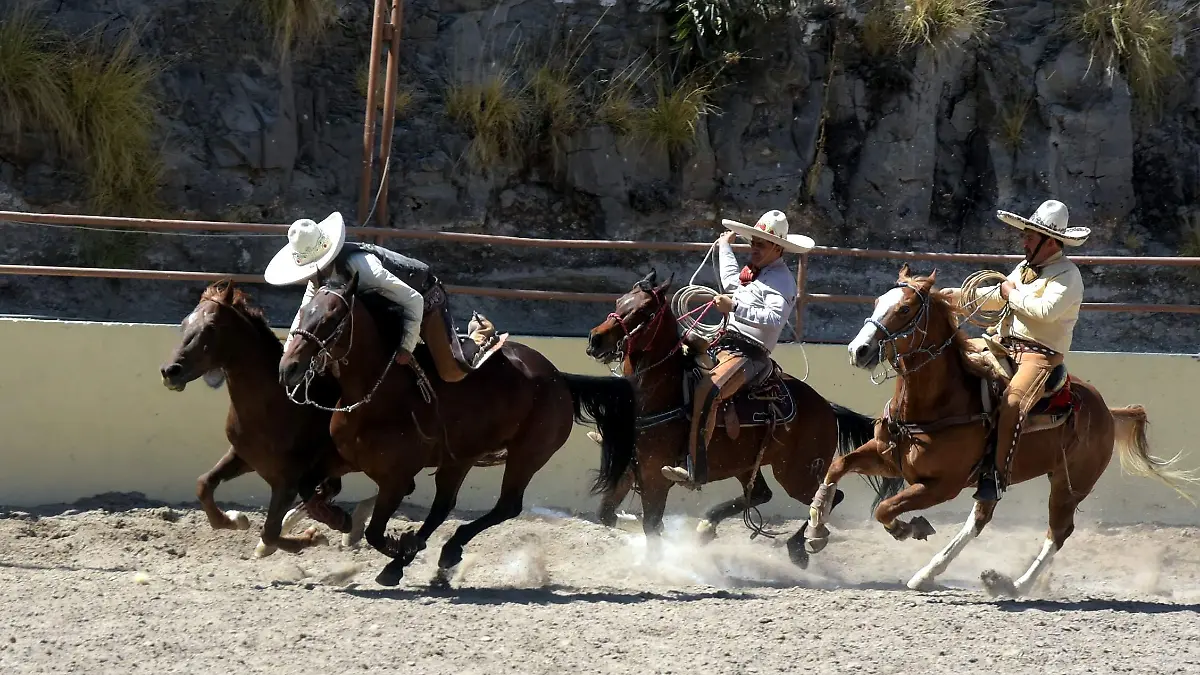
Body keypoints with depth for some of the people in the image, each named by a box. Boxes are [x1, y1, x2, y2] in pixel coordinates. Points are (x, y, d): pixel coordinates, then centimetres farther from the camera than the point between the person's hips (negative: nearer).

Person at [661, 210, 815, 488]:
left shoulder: (781, 281, -9)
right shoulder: (754, 271, 20)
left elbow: (774, 318, -26)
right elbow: (732, 283, 42)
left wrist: (734, 307, -31)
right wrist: (725, 247, 54)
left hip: (749, 353, -10)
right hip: (726, 342, 11)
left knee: (705, 391, -35)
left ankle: (695, 470, -43)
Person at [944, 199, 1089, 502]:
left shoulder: (1067, 276, -11)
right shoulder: (1026, 267, 17)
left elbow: (1047, 310, -26)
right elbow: (997, 296, 28)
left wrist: (1013, 293, -12)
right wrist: (960, 296, 14)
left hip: (1040, 355, -9)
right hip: (1004, 343, 9)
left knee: (1013, 401, -32)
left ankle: (996, 474, -33)